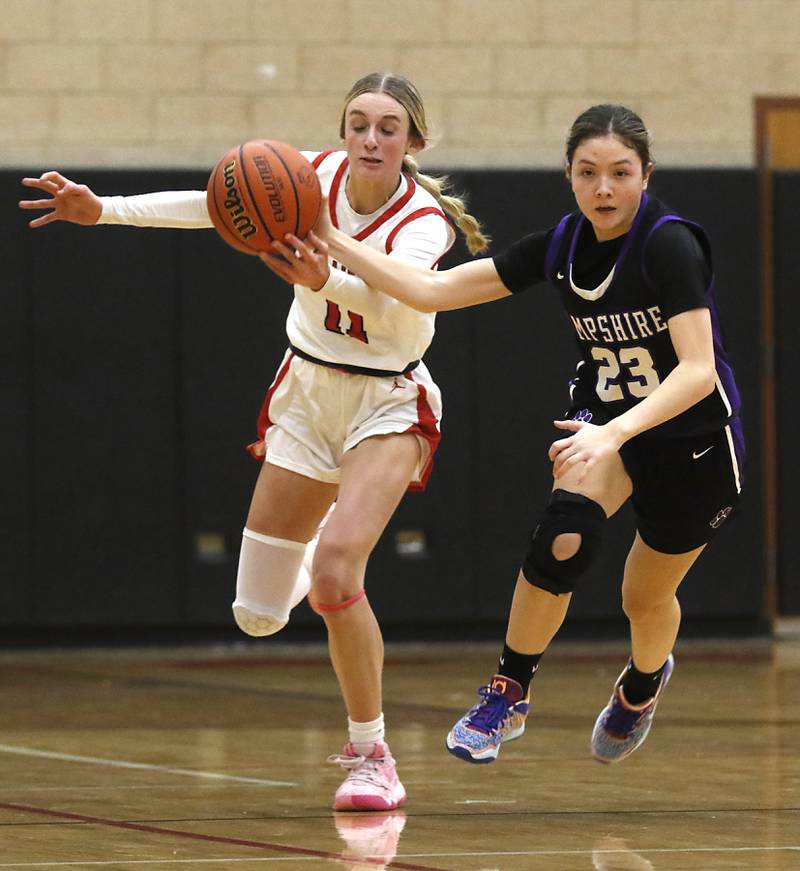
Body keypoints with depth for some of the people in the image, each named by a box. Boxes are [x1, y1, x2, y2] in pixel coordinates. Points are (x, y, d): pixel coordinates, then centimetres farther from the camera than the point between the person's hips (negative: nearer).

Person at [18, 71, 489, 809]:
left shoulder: (422, 224, -23)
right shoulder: (316, 174, -10)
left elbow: (390, 299, -44)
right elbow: (212, 205, 3)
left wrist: (324, 279, -64)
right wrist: (104, 210, -3)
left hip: (386, 408, -5)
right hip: (305, 395, 5)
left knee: (334, 574, -28)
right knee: (257, 617, 4)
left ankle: (370, 754, -10)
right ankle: (322, 553, 42)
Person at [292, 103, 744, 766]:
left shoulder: (670, 243, -26)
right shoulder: (562, 245, -10)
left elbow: (697, 370, -33)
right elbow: (434, 291, -7)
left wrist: (614, 433, -46)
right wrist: (334, 245, -17)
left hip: (695, 442, -3)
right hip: (604, 415, 3)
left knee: (647, 600, 13)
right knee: (565, 535, -28)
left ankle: (644, 682, 50)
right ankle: (509, 693, -13)